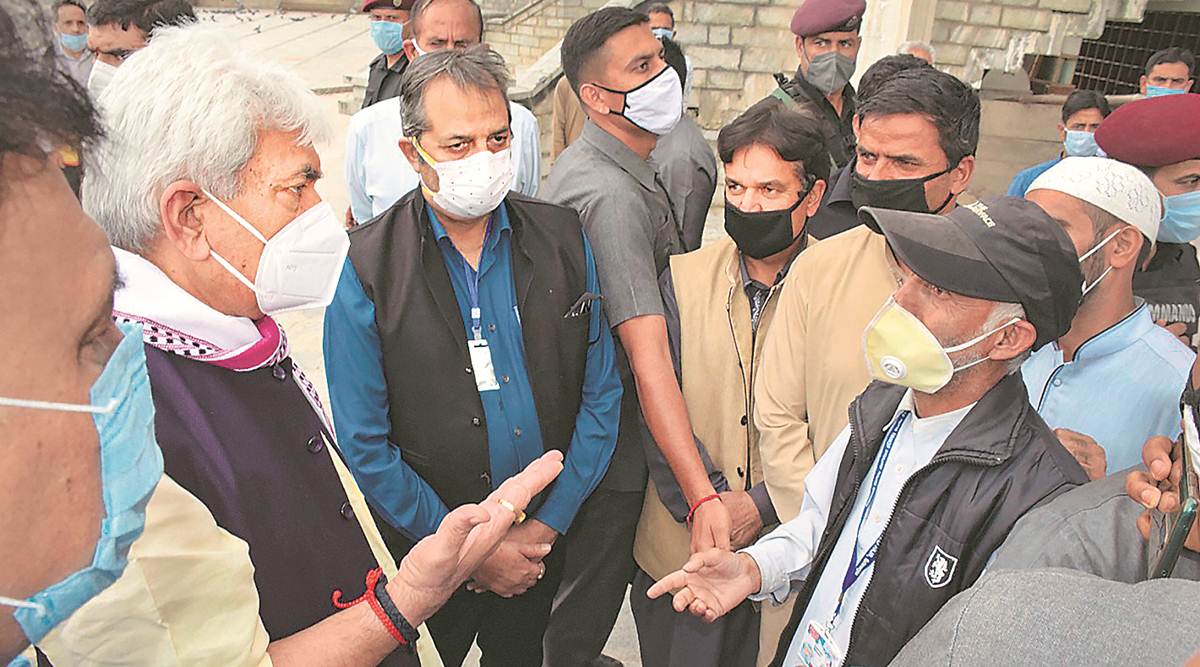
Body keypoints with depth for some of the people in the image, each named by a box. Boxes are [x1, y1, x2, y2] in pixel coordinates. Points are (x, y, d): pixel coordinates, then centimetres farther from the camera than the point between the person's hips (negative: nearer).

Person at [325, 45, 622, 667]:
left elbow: (600, 393, -2)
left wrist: (549, 524, -7)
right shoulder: (364, 268, -16)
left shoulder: (563, 237, -7)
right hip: (426, 552, -3)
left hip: (546, 539, 3)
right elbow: (365, 446, -14)